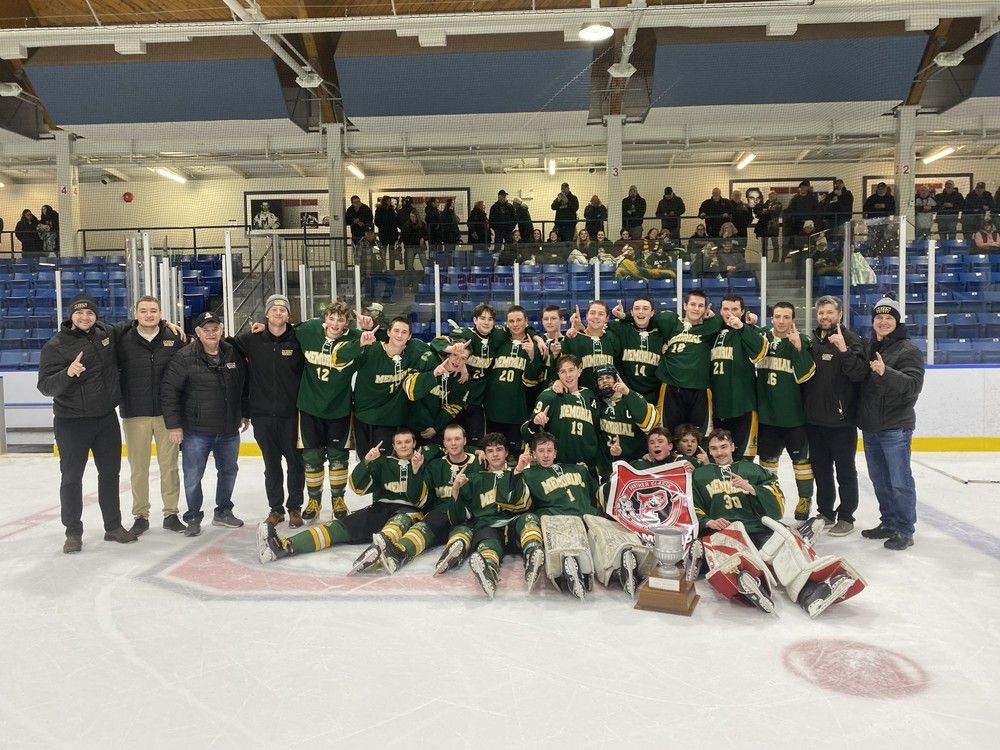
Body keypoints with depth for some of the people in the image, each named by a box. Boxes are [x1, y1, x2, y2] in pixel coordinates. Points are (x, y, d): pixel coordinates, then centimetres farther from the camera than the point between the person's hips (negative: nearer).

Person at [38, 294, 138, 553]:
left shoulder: (107, 334, 2)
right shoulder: (56, 345, -10)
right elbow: (45, 386, -13)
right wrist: (68, 373, -33)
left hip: (106, 418, 5)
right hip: (72, 422, -4)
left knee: (110, 473, 12)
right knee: (72, 477, 5)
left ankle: (113, 526, 25)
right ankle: (73, 532, 18)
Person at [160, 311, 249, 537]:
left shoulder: (234, 354, 2)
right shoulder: (185, 357, -11)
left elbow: (244, 386, 14)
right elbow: (168, 390, -11)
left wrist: (245, 414, 16)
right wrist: (174, 425, -12)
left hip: (229, 430, 4)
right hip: (196, 431, -4)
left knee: (229, 471, 16)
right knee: (193, 477, 2)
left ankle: (223, 512, 34)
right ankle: (193, 517, 22)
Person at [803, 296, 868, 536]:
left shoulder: (850, 339, -8)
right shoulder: (812, 340, 9)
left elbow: (860, 373, -20)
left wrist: (844, 350, -32)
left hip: (841, 419, -6)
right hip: (814, 418, 6)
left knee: (845, 470, 6)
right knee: (820, 469, 16)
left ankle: (846, 517, 17)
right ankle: (825, 513, 29)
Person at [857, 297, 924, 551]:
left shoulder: (908, 350, -7)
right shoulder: (867, 348, 12)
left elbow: (913, 384, -20)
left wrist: (886, 372, -33)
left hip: (895, 427, -7)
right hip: (870, 425, 7)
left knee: (899, 481, -2)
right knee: (880, 480, 15)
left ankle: (904, 531, 8)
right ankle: (889, 524, 27)